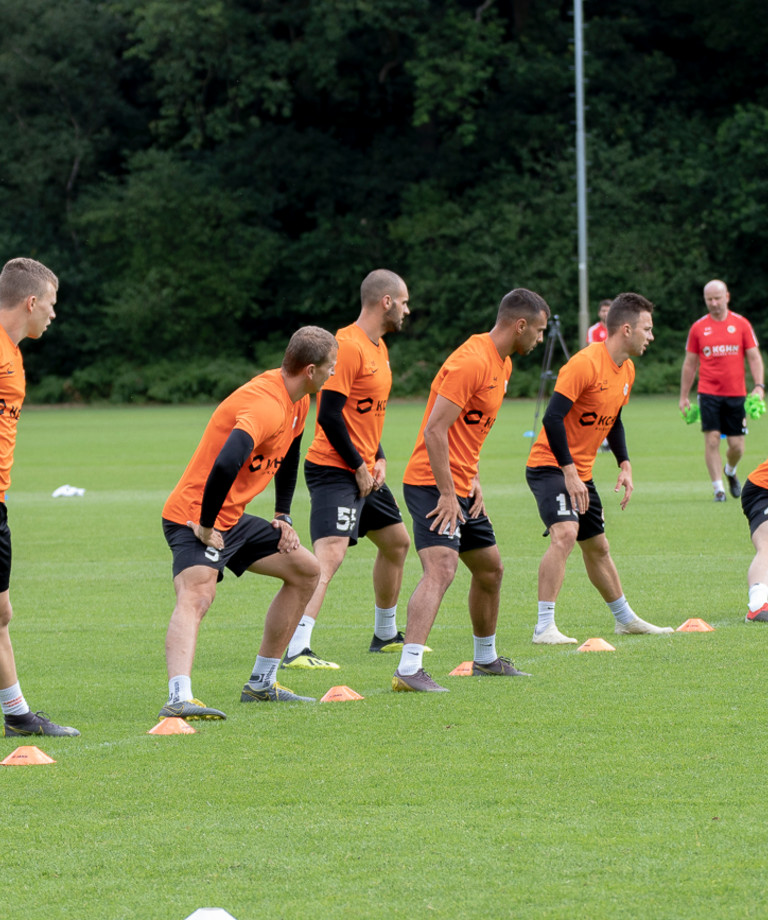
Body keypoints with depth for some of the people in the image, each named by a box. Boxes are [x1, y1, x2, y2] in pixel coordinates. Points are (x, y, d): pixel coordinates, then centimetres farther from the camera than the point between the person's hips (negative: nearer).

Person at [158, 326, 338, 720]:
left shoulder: (297, 403, 8)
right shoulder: (265, 405, -26)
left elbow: (287, 457, 28)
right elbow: (224, 466, -40)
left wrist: (282, 517, 21)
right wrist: (205, 527, -31)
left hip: (234, 520, 10)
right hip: (195, 520, -10)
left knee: (306, 571, 16)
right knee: (195, 597, -30)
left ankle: (261, 684, 22)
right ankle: (179, 698, -48)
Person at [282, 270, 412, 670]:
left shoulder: (378, 348, 14)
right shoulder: (348, 346, -18)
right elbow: (329, 415, -23)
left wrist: (378, 460, 9)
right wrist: (359, 467, -17)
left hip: (365, 471, 10)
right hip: (334, 470, -10)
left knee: (396, 542, 21)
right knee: (329, 555, -21)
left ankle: (386, 634, 37)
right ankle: (295, 649, -29)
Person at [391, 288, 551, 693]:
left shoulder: (502, 364, 13)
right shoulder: (472, 362, -19)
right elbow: (435, 430, -23)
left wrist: (472, 480, 10)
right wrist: (447, 493, -23)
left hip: (460, 487, 10)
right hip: (432, 485, -10)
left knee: (489, 568, 21)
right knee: (441, 569, -23)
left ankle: (485, 658, 38)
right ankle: (408, 670, -32)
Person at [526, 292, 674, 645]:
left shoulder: (626, 370, 7)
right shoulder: (586, 363, -22)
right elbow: (552, 418, -26)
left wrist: (625, 465, 9)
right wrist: (569, 473, -27)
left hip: (581, 471, 9)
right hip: (551, 466, -9)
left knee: (597, 547, 21)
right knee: (565, 532, -27)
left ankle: (625, 619, 37)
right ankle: (544, 627, -27)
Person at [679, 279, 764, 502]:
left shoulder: (741, 324, 3)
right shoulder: (698, 328, 4)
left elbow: (754, 357, 5)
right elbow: (690, 363, 11)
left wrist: (759, 386, -9)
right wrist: (684, 397, 10)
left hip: (736, 393, 1)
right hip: (709, 393, -1)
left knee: (736, 445, 2)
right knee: (712, 439, -12)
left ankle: (730, 472, 34)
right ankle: (718, 488, -6)